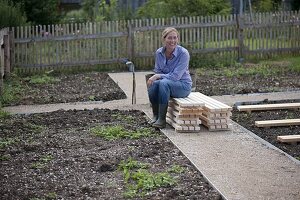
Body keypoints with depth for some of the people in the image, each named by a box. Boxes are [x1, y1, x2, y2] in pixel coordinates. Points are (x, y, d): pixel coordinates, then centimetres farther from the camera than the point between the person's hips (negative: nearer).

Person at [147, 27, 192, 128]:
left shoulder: (183, 53, -18)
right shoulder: (159, 53, -2)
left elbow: (176, 76, -23)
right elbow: (157, 71, 6)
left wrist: (158, 76, -27)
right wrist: (154, 78, -16)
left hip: (183, 86, -4)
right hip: (166, 84, 4)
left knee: (164, 83, -35)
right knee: (153, 85, -29)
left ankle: (162, 119, -27)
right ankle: (155, 115, -8)